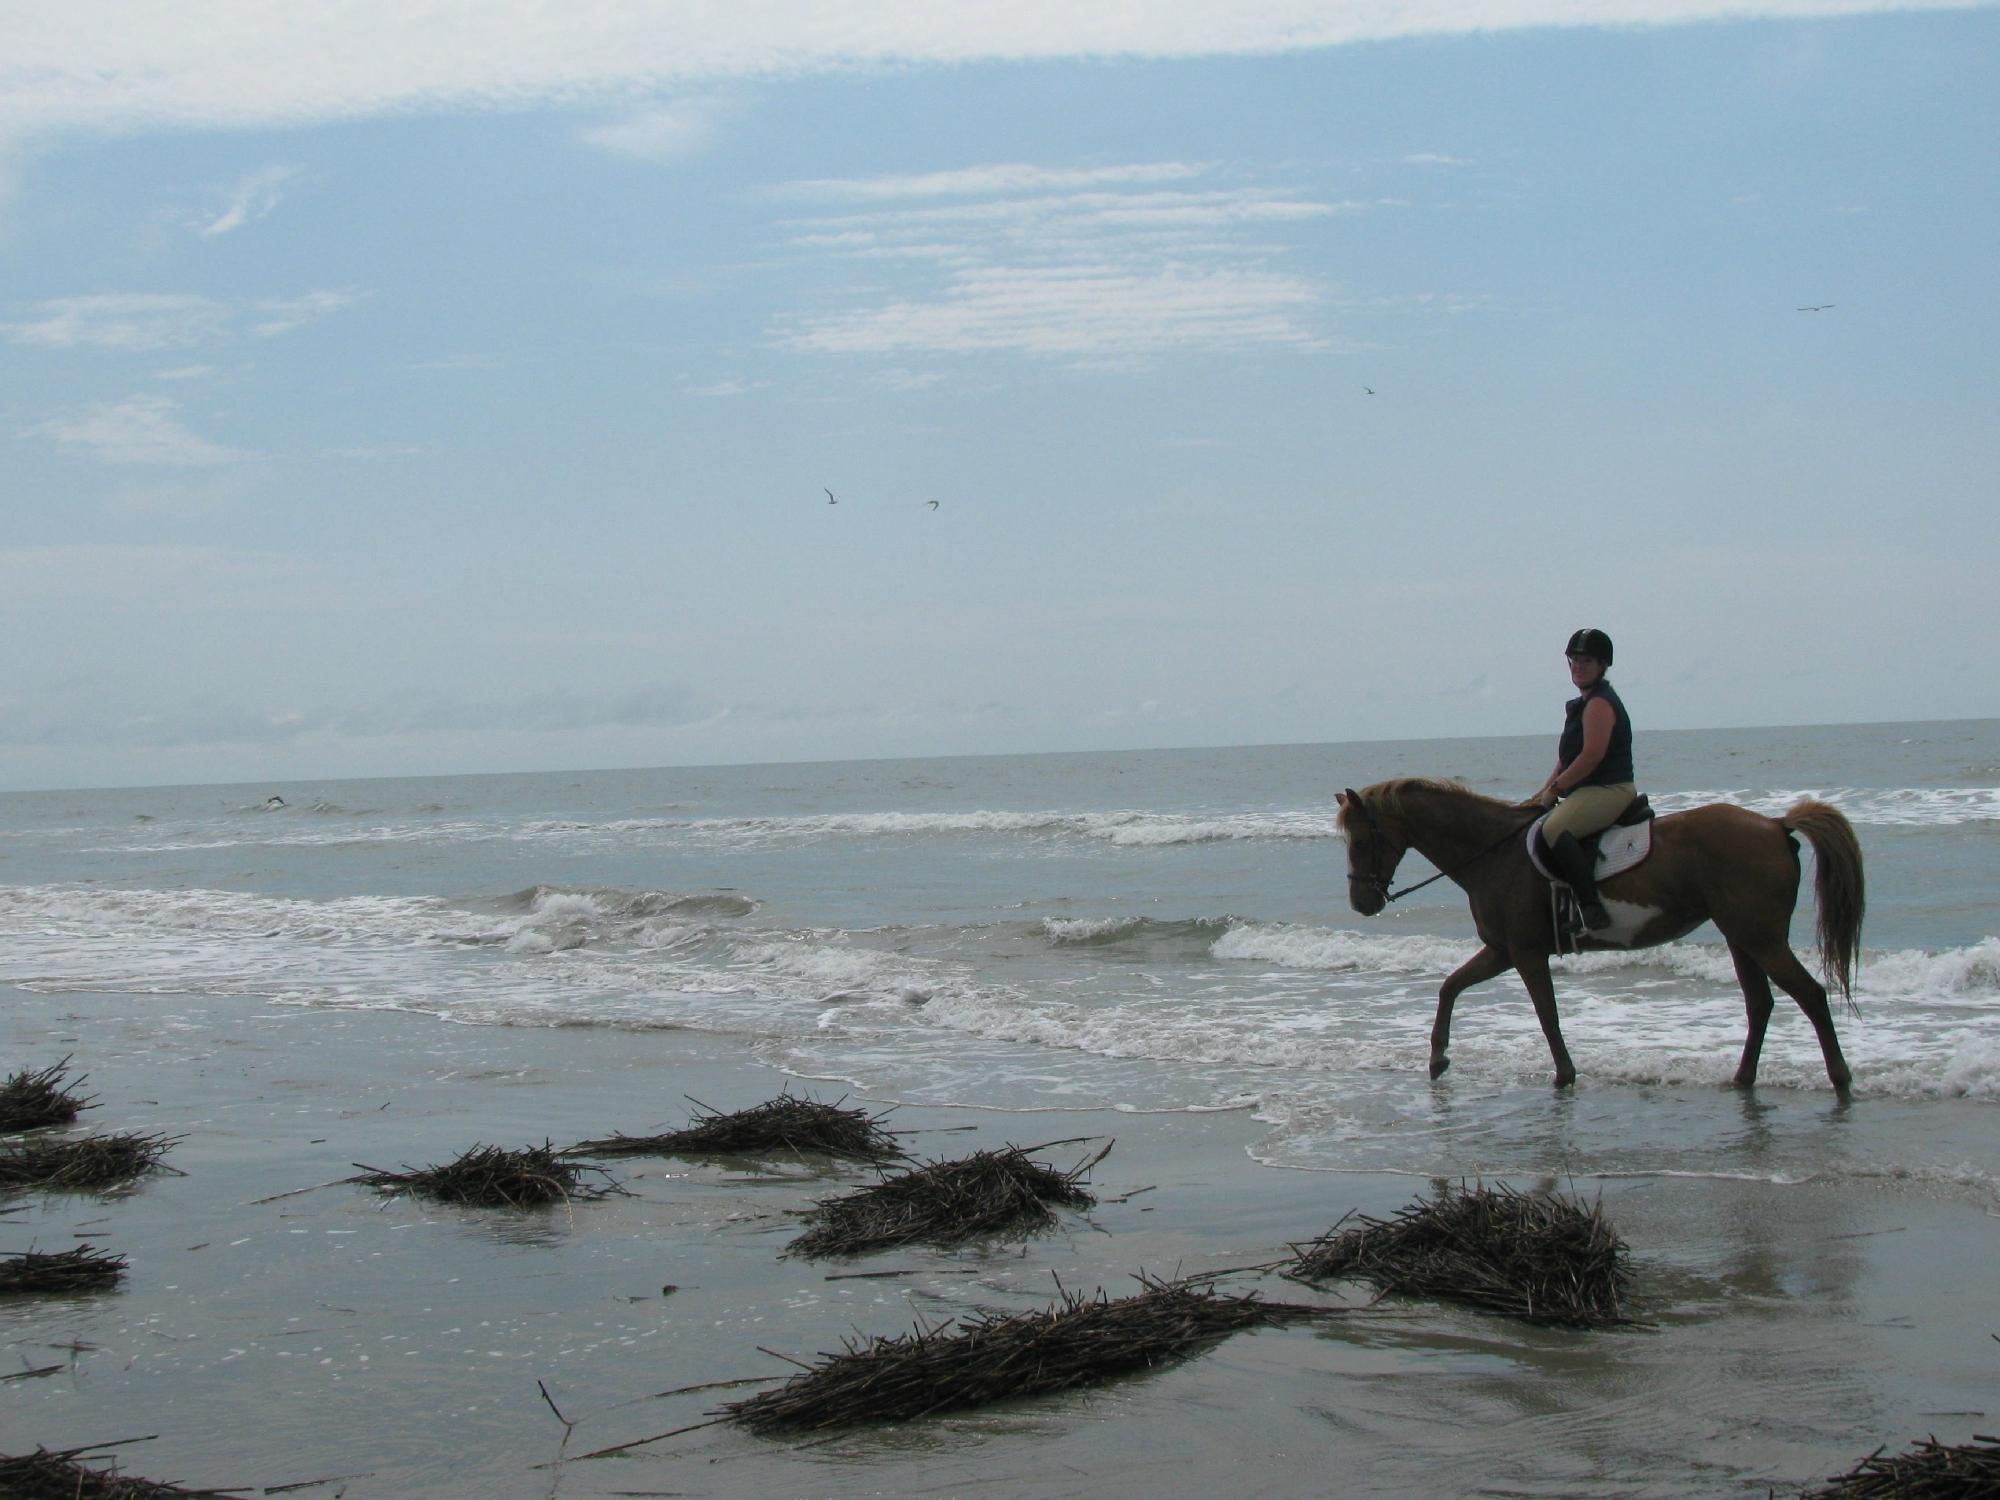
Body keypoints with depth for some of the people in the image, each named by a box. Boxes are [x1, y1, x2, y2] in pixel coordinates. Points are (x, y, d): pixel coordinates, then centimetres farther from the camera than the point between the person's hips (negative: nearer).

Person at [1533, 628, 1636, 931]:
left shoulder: (1599, 702, -13)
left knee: (1554, 829, -32)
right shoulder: (1583, 703, 21)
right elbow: (1568, 757, 23)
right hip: (1590, 791, 11)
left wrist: (1555, 788, -15)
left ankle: (1591, 905, -37)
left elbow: (1592, 755, -21)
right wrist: (1548, 788, 10)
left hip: (1609, 790, -11)